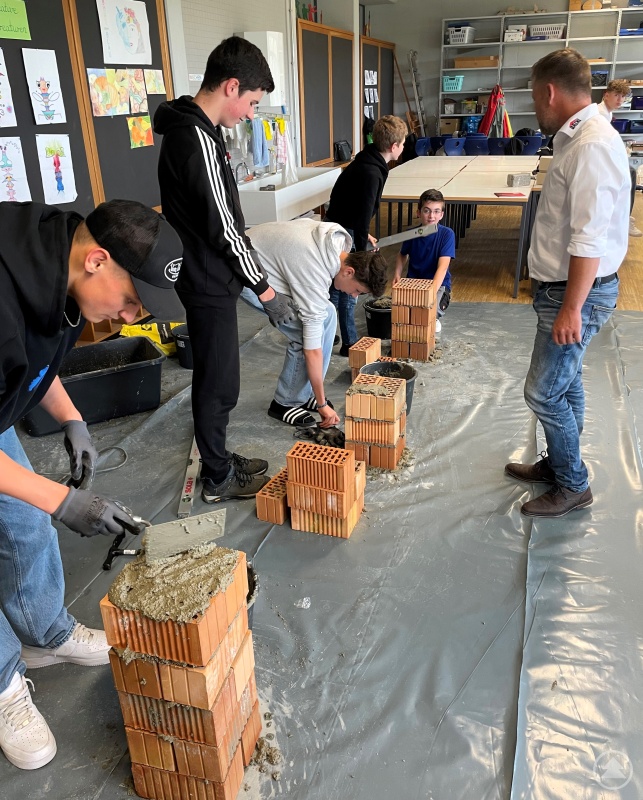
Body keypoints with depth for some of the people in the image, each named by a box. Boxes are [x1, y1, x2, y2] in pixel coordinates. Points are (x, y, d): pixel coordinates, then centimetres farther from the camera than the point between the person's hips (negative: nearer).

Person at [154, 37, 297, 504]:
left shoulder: (188, 129, 11)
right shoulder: (198, 139, -21)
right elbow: (223, 228, -22)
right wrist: (266, 290, -15)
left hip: (205, 276, 10)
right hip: (210, 284, -10)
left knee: (216, 379, 19)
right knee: (219, 384, 3)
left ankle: (218, 460, 34)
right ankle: (219, 479, 19)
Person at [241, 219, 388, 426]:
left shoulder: (339, 238, -11)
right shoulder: (314, 279, -32)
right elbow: (312, 347, -28)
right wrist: (322, 404, -20)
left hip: (267, 255, 10)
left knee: (326, 315, 1)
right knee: (304, 333, -19)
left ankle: (304, 393, 11)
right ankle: (286, 403, 1)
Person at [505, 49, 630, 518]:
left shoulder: (592, 147, -21)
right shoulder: (578, 139, 11)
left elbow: (590, 240, -26)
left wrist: (571, 308, -24)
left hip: (580, 291, -10)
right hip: (564, 286, 10)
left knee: (544, 391, -3)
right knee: (565, 382, 19)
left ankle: (573, 486, 13)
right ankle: (560, 464, 35)